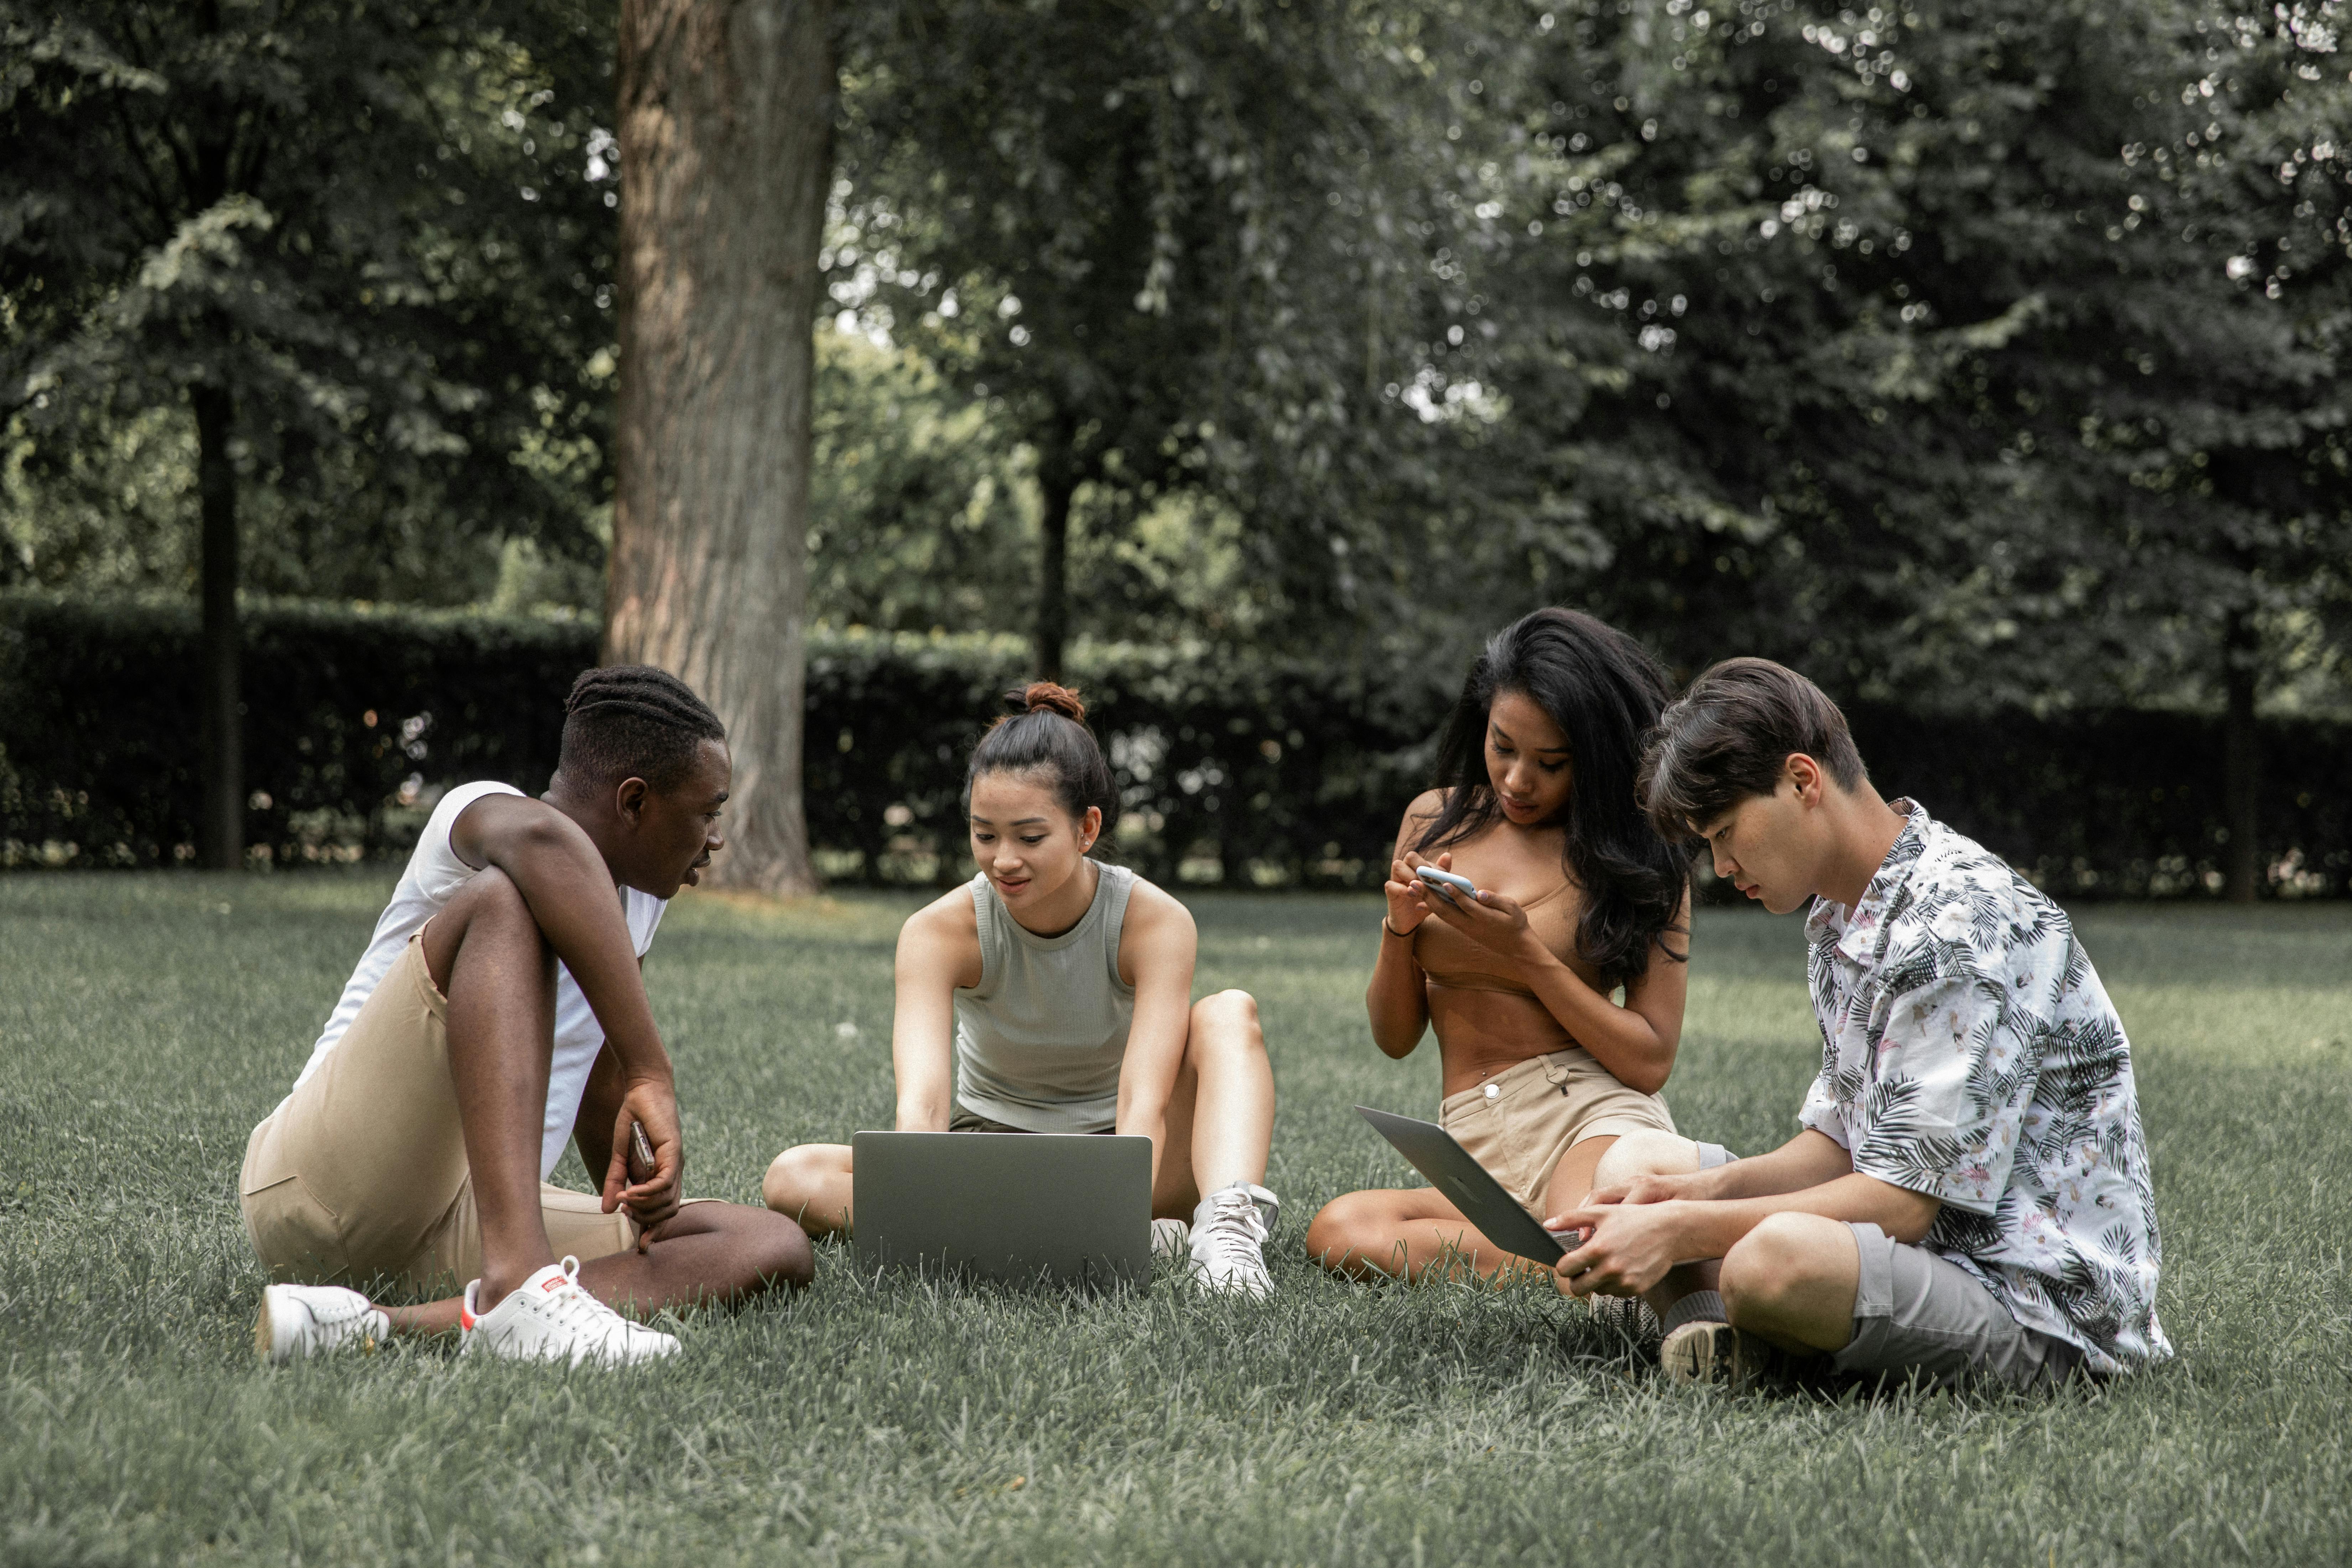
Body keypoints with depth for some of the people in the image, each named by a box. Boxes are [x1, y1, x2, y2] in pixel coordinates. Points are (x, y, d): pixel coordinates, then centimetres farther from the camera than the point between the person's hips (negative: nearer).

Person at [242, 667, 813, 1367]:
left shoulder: (636, 901, 20)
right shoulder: (478, 812, -6)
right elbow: (541, 838, -34)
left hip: (463, 1231, 8)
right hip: (325, 1178, -8)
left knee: (774, 1247, -10)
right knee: (506, 897, -27)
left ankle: (396, 1324, -31)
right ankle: (517, 1285, -48)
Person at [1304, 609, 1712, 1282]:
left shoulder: (1640, 857, 5)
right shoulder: (1435, 821, 14)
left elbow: (1651, 1062, -3)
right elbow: (1395, 1038, 16)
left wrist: (1525, 953, -10)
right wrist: (1399, 930, -4)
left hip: (1595, 1115, -5)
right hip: (1476, 1149, 5)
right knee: (1339, 1233, -28)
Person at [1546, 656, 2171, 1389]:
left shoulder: (1961, 923, -20)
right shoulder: (1841, 916, 11)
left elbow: (1905, 1199, -22)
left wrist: (1683, 1232, -20)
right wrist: (1694, 1192, -4)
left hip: (2043, 1307, -10)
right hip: (1930, 1254, 10)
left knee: (1779, 1259, -38)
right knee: (1628, 1178, 11)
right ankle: (1731, 1339, -13)